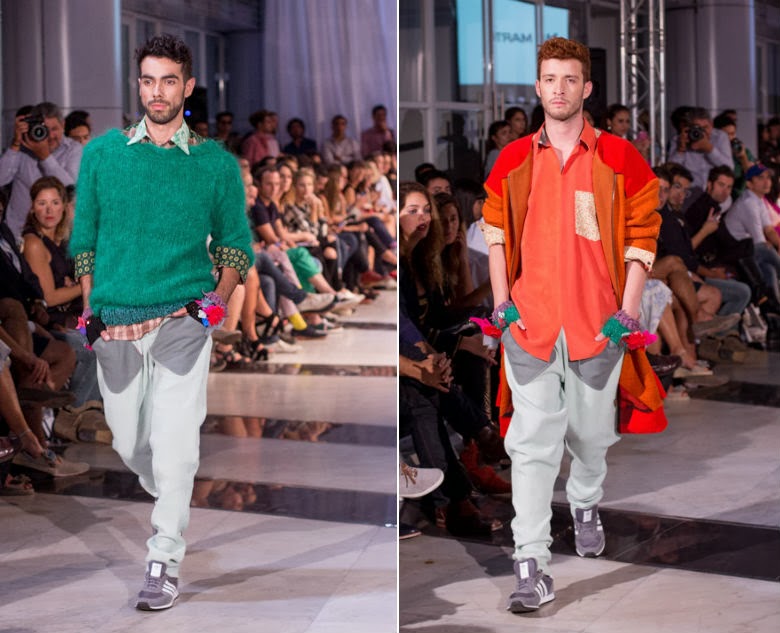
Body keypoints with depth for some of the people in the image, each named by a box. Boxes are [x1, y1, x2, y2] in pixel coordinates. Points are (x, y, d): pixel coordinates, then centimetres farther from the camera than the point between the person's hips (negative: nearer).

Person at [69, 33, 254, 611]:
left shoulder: (217, 164, 5)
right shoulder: (102, 153, 8)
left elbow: (235, 243, 13)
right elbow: (85, 237, 15)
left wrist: (220, 296, -3)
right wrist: (90, 306, 9)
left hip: (182, 319, -2)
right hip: (114, 322, 3)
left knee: (174, 445, -14)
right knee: (130, 442, 11)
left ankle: (164, 562, -6)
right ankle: (171, 503, 41)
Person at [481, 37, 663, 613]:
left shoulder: (620, 158, 0)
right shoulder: (512, 161, 5)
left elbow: (642, 237, 1)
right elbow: (496, 234, 11)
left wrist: (627, 312, -4)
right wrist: (502, 303, 2)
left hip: (598, 322, 0)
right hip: (530, 322, 0)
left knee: (590, 432, 16)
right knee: (532, 442, -7)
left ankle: (586, 505, 47)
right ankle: (532, 565, -8)